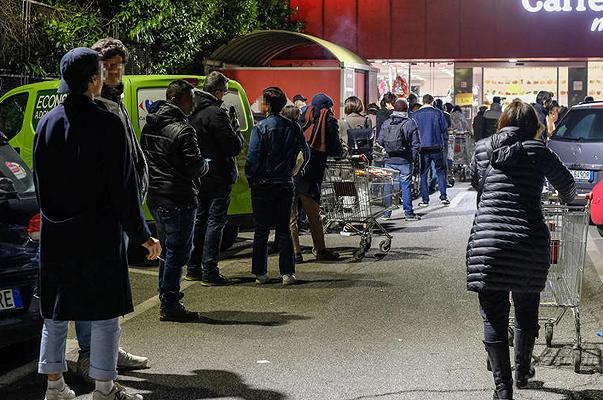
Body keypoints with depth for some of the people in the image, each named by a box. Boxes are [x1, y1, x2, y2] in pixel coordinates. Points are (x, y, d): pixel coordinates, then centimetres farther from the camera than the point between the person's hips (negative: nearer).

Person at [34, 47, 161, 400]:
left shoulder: (47, 123, 5)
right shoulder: (108, 124, -12)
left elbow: (40, 181, 10)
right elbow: (124, 186, -12)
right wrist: (142, 235, -5)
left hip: (55, 234, 6)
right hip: (99, 232, -5)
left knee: (56, 311, 13)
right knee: (105, 311, 4)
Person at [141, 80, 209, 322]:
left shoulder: (149, 127, 12)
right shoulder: (182, 130, -16)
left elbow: (144, 159, 18)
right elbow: (195, 167, -17)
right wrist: (207, 164, 3)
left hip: (155, 197, 9)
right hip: (178, 199, -9)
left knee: (167, 249, 18)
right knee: (178, 252, -3)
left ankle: (167, 300, 25)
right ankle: (169, 306, -1)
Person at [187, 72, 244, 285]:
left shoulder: (192, 113, 7)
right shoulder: (216, 114, -18)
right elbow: (234, 147, -19)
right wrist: (236, 129, 0)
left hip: (198, 177, 8)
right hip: (218, 178, -8)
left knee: (199, 220, 15)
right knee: (215, 222, -3)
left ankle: (193, 269, 20)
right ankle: (209, 272, -3)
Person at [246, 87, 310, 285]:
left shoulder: (261, 128, -12)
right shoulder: (293, 127, 2)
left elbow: (253, 157, -14)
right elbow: (305, 153, 7)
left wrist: (250, 178, -2)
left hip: (263, 185, -3)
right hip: (285, 185, 4)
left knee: (261, 230, 5)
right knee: (284, 229, 9)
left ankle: (260, 273, 7)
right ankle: (287, 273, 6)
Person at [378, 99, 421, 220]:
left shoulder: (386, 123, 3)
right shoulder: (410, 123, -6)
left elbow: (380, 141, 3)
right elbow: (416, 144, -7)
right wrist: (413, 158, 4)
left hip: (389, 160, 3)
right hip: (405, 161, -3)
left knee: (388, 186, 9)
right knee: (406, 186, 2)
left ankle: (386, 213, 12)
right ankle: (408, 213, 6)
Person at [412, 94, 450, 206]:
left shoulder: (415, 115, 2)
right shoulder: (438, 113, 0)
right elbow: (444, 129, 3)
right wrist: (444, 142, 17)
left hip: (422, 148, 0)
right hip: (437, 147, 0)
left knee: (423, 174, 6)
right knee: (440, 171, 11)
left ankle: (425, 199, 3)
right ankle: (443, 196, 4)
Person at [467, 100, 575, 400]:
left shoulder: (483, 148, 9)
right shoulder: (537, 150, 4)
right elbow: (566, 185, 15)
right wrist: (566, 198, 38)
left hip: (486, 242, 0)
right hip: (530, 243, 0)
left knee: (494, 318, 5)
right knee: (526, 311, 20)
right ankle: (522, 373, 38)